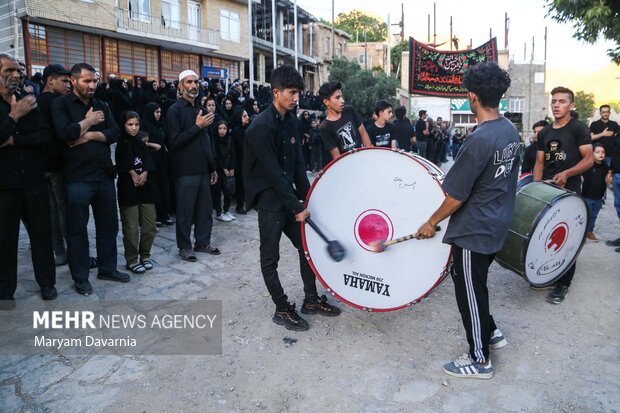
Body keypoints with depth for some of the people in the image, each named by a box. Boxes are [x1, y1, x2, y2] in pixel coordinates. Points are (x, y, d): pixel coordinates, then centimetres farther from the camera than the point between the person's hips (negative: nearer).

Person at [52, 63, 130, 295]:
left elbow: (114, 134, 1)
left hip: (105, 175, 5)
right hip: (77, 178, -5)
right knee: (77, 229, 5)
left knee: (109, 225, 11)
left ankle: (108, 268, 27)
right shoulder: (61, 104, -2)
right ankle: (80, 277, 18)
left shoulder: (101, 106, 13)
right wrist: (88, 121, -7)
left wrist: (89, 135, -12)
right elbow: (64, 133, -18)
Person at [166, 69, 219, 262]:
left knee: (205, 208, 11)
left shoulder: (199, 109, 15)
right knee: (185, 211, 3)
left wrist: (212, 167, 18)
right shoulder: (175, 110, -7)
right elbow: (174, 141, -16)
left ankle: (203, 242, 25)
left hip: (203, 169, 7)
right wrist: (197, 126, -18)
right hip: (186, 171, -7)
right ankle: (184, 246, 16)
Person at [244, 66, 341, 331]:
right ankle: (282, 310, 18)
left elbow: (297, 163, 8)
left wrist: (306, 197, 2)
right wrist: (296, 207, -20)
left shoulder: (291, 122, 7)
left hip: (289, 193, 8)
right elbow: (273, 171, -21)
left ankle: (311, 300, 27)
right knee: (271, 258, 4)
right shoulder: (261, 127, -18)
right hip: (269, 199, -8)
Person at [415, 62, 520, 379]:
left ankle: (479, 360, 22)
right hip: (497, 227, 9)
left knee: (469, 291, 7)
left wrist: (432, 222, -8)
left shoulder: (479, 140, -26)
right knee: (475, 284, 25)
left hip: (473, 232, -9)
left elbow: (456, 196, -22)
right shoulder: (511, 131, 2)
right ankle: (490, 332, 41)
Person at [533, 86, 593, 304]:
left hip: (569, 192, -5)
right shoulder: (544, 133, 12)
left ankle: (563, 284, 8)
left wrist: (566, 173, -25)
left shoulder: (579, 128, -4)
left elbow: (589, 160, -10)